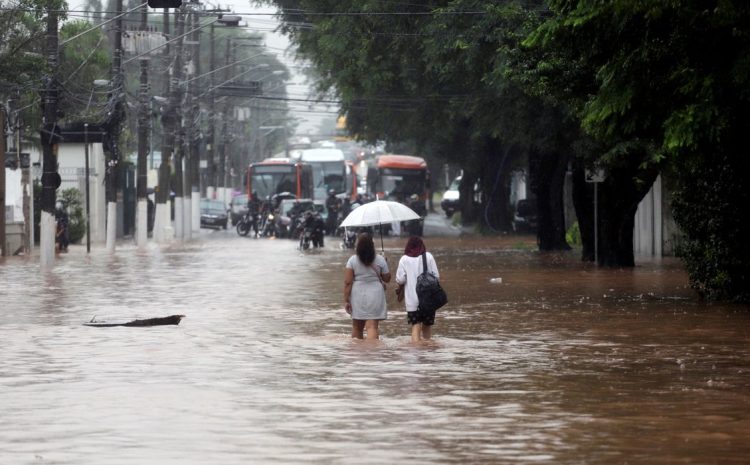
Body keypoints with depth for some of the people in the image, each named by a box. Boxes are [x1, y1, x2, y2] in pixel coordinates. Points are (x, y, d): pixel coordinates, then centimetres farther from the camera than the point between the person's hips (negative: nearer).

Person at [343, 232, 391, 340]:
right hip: (375, 295, -1)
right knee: (372, 327, -6)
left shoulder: (352, 260, -5)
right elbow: (387, 278, 6)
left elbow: (347, 282, -8)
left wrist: (346, 300, -4)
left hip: (357, 296, 1)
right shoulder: (380, 260, -3)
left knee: (357, 327, 17)